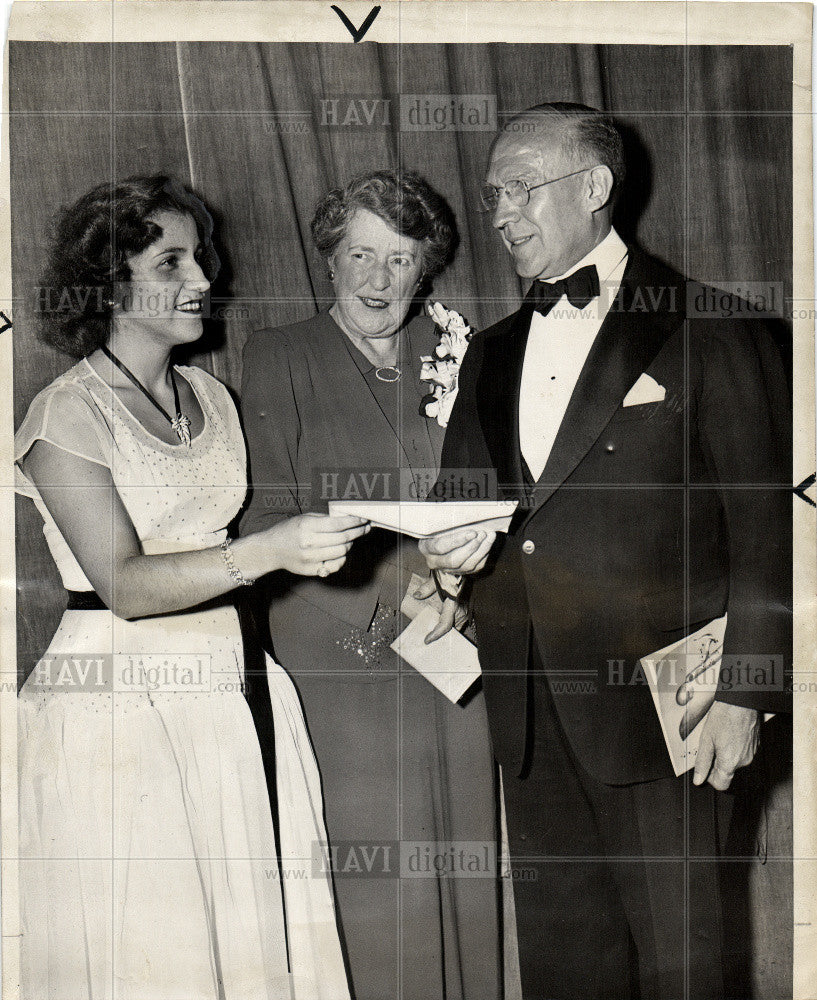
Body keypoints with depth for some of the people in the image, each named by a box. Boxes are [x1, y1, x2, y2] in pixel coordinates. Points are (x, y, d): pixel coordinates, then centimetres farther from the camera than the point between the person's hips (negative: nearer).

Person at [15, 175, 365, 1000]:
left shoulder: (211, 397, 12)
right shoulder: (67, 413, -8)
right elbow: (125, 584, -18)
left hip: (233, 706, 6)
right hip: (120, 714, -6)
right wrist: (269, 551, -30)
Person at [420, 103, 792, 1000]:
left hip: (651, 697, -5)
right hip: (528, 713, 6)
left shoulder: (706, 327, -3)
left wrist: (744, 692, -10)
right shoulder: (492, 352, 15)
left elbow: (765, 521, -6)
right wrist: (456, 548, -5)